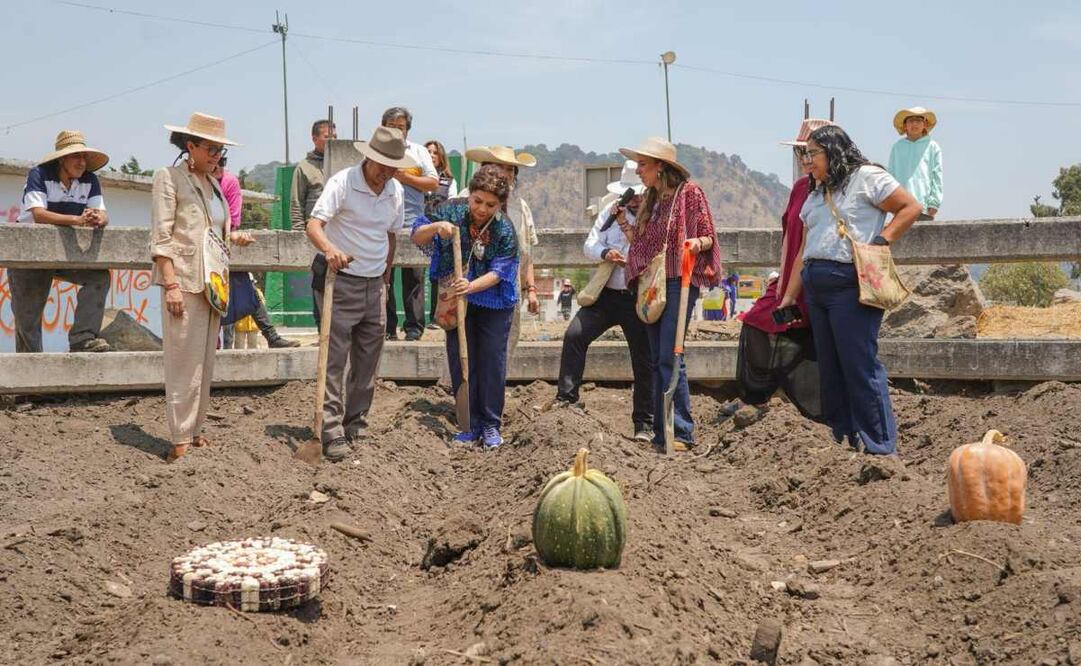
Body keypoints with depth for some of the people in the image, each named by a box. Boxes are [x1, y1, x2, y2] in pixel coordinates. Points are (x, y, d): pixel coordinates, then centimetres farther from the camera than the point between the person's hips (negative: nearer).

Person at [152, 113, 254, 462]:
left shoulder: (213, 183, 17)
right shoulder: (169, 177, -5)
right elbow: (161, 236, -11)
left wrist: (234, 236, 6)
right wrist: (171, 284, -18)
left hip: (212, 285, 8)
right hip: (184, 282, -8)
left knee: (204, 364, 11)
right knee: (184, 364, -6)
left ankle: (194, 430, 20)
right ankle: (180, 441, -2)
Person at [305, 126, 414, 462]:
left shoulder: (396, 192, 7)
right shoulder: (342, 183, -12)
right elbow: (314, 225, -23)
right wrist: (329, 248, -43)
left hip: (374, 286, 6)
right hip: (339, 282, -6)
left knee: (367, 361, 9)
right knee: (335, 361, -7)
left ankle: (355, 427, 19)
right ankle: (332, 433, -6)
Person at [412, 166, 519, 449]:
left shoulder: (505, 231, -17)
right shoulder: (452, 210, -13)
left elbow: (498, 272, -18)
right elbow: (417, 238, -8)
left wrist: (472, 286, -35)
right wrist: (436, 227, -29)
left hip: (493, 302, -2)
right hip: (456, 299, 2)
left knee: (492, 361, -1)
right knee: (460, 360, 4)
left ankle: (491, 425, 12)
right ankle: (470, 425, 15)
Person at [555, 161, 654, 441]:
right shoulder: (612, 210, 9)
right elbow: (590, 244, 6)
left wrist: (625, 223, -17)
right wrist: (605, 253, -16)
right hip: (606, 294, 3)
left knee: (644, 361, 3)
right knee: (574, 335, -15)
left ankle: (644, 424, 13)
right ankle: (565, 399, -6)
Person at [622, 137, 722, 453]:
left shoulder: (689, 192, -4)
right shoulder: (649, 200, 17)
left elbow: (708, 237, -3)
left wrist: (698, 243, -24)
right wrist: (623, 222, 6)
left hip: (679, 281, -8)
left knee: (669, 358, -14)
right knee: (657, 359, 6)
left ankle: (682, 433, -10)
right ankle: (662, 433, 10)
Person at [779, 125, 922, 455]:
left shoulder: (867, 177, 0)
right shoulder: (816, 193, 22)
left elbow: (911, 207, -2)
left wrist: (881, 240, -12)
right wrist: (789, 296, 15)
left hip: (850, 283, -8)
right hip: (816, 288, 8)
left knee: (860, 366, -9)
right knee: (830, 369, 7)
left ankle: (880, 447, -4)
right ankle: (842, 441, 14)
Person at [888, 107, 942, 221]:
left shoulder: (932, 147, 7)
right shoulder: (897, 147, 12)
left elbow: (937, 176, 5)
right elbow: (891, 175, 11)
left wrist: (934, 202, -3)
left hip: (925, 206, -1)